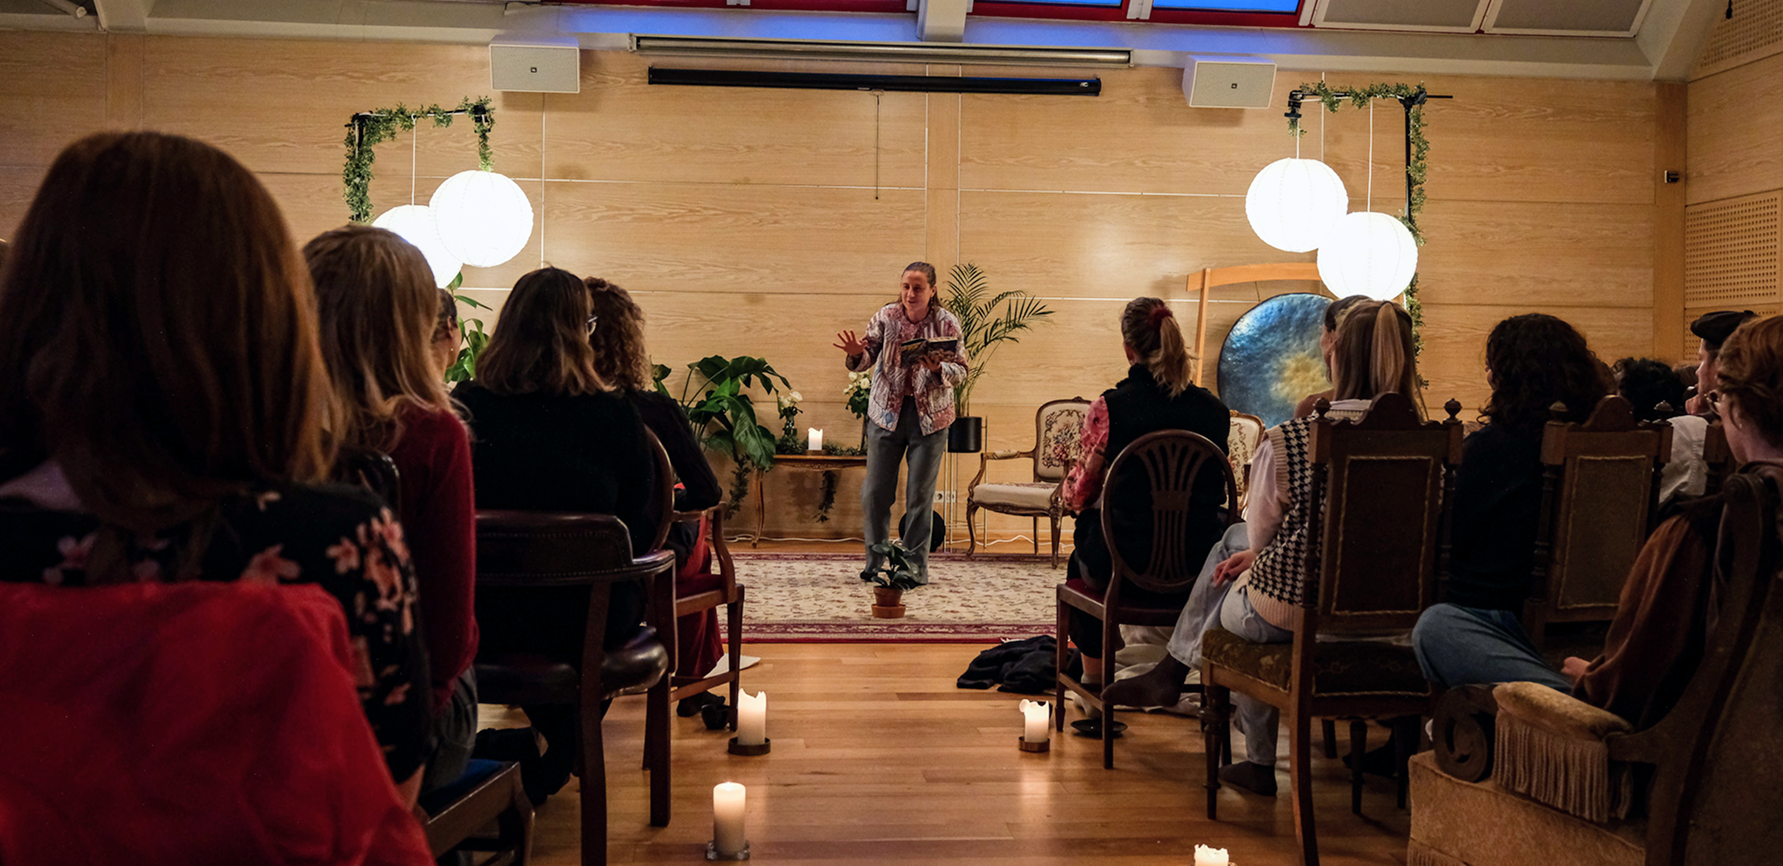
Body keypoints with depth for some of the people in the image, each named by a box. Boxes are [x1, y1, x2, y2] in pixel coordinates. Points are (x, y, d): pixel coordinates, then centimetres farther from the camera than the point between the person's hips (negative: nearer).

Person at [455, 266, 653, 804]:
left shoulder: (463, 409, -10)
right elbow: (640, 527, -4)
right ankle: (555, 755, 40)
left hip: (480, 621, 2)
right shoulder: (613, 417, -15)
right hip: (586, 624, -2)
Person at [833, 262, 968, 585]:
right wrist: (857, 352, -25)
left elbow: (961, 372, -2)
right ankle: (875, 562, 19)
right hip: (886, 412, 2)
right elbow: (866, 359, -2)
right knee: (875, 492, 4)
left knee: (920, 495, 2)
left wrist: (938, 369, -22)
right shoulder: (886, 317, -2)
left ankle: (915, 565, 14)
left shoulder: (947, 323, -4)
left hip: (930, 416, -1)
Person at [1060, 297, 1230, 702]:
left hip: (1129, 574, -3)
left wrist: (1069, 487, 23)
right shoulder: (1214, 409, -1)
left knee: (1081, 559, 31)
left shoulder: (1109, 408, -12)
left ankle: (1093, 680, 43)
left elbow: (1079, 496, -1)